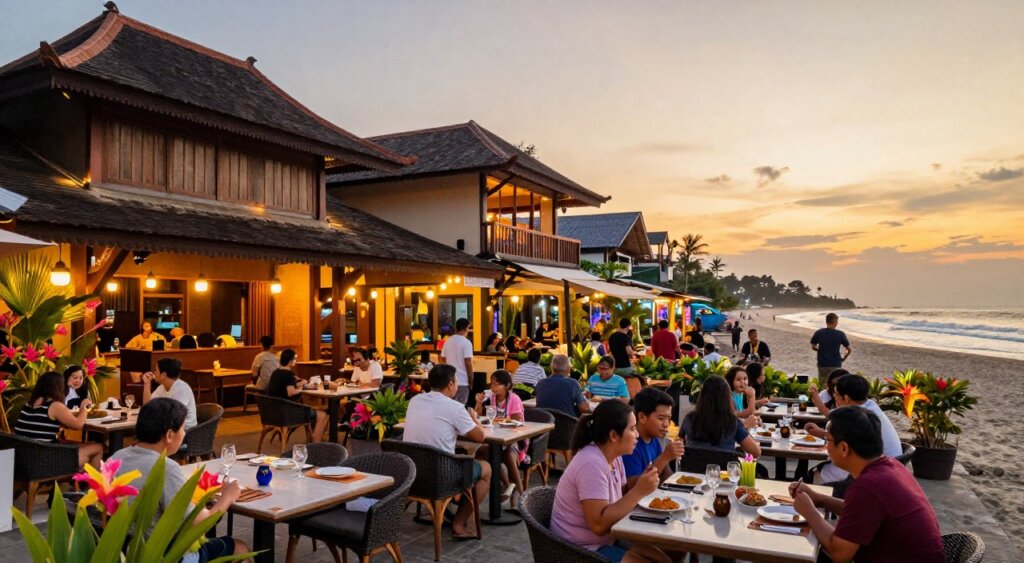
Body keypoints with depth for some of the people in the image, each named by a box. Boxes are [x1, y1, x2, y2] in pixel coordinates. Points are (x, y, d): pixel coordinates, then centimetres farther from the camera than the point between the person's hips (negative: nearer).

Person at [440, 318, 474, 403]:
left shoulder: (448, 341, 7)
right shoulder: (466, 342, -11)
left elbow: (443, 360, 12)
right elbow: (468, 363, -15)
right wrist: (471, 381, -7)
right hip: (462, 381, -6)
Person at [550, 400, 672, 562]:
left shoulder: (613, 456, 2)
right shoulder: (592, 464, -27)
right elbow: (599, 525, -31)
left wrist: (641, 481, -8)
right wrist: (639, 492, -27)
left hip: (606, 540, 9)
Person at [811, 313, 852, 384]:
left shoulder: (818, 333, -6)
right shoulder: (840, 334, -9)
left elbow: (813, 347, 5)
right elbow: (849, 349, -4)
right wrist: (843, 358, 12)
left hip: (822, 365, 2)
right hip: (836, 365, -1)